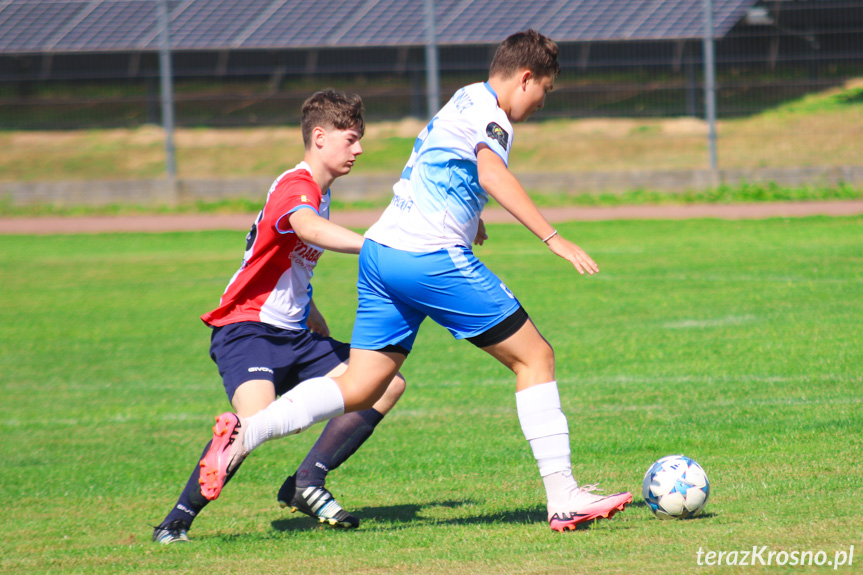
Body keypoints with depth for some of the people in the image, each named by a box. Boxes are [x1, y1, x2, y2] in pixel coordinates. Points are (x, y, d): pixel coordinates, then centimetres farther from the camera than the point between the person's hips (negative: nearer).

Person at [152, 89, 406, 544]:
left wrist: (326, 338, 31)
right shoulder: (296, 186, -14)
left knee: (388, 383, 0)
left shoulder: (318, 194, 19)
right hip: (247, 330, -10)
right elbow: (307, 227, -40)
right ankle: (177, 520, -19)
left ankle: (307, 483, 0)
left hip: (294, 335, 10)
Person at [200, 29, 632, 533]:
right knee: (535, 357, -1)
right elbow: (492, 173, -27)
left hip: (382, 250, 9)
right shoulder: (487, 111, -7)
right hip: (430, 257, -9)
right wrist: (553, 238, -31)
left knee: (359, 390, 6)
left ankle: (245, 434, -11)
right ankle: (563, 498, -4)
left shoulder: (465, 100, 24)